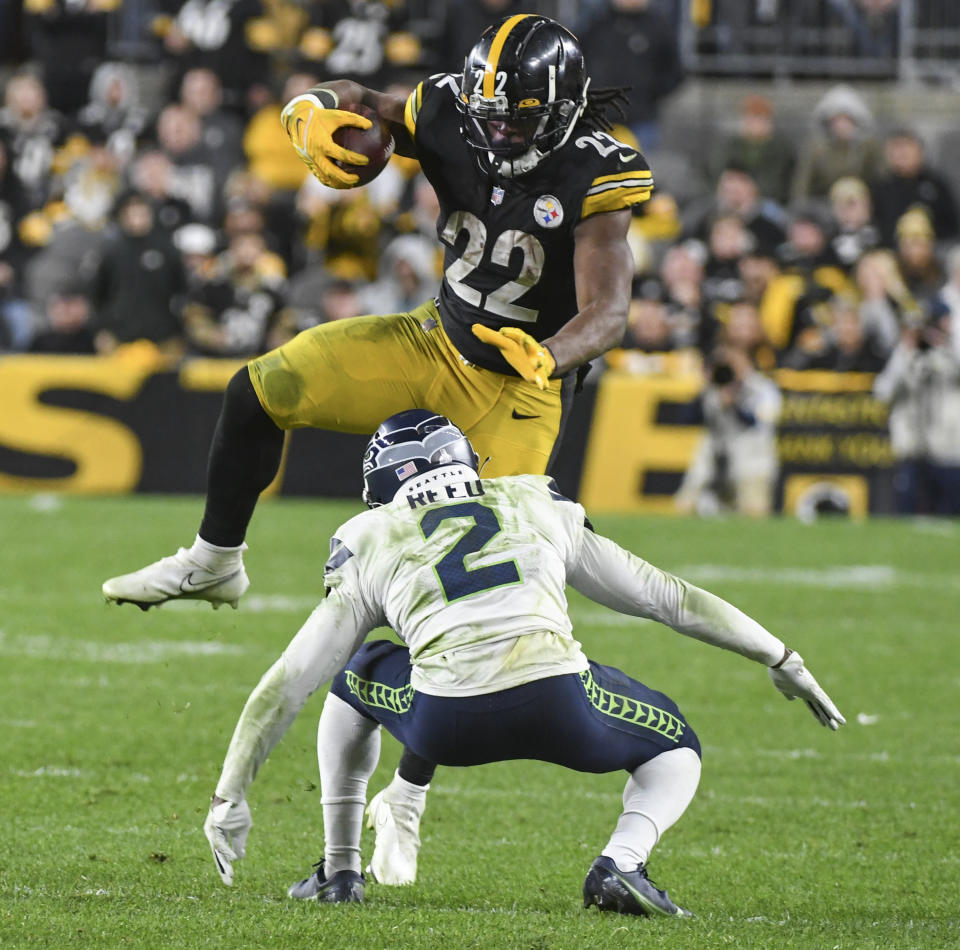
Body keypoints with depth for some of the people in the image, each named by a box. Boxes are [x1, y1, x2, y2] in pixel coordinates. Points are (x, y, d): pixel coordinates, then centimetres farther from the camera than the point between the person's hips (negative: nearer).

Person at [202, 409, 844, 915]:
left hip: (447, 723, 1)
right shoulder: (539, 508, 27)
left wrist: (231, 797, 29)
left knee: (351, 686, 35)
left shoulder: (370, 549, 24)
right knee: (674, 752, 29)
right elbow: (666, 597, 30)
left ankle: (340, 870, 28)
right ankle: (622, 862, -2)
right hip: (558, 704, -1)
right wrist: (782, 659, 39)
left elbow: (288, 685, 22)